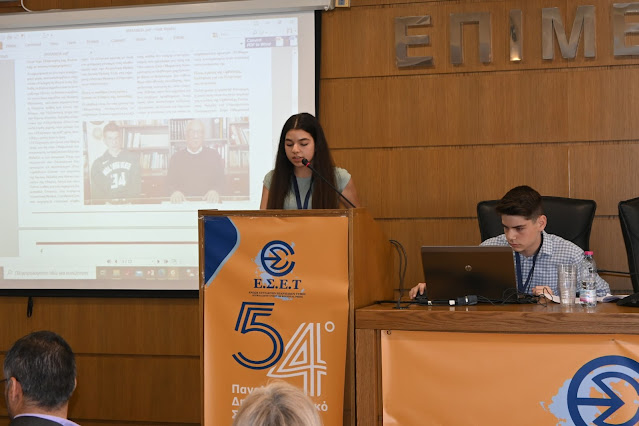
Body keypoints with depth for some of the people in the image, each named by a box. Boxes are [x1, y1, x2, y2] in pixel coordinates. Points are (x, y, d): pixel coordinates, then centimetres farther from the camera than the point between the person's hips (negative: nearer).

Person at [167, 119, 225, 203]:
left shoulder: (213, 155, 13)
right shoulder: (176, 157, 14)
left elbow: (220, 180, 8)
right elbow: (170, 182, 9)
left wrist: (214, 191, -14)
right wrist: (175, 192, -14)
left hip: (208, 202, 0)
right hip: (184, 202, 0)